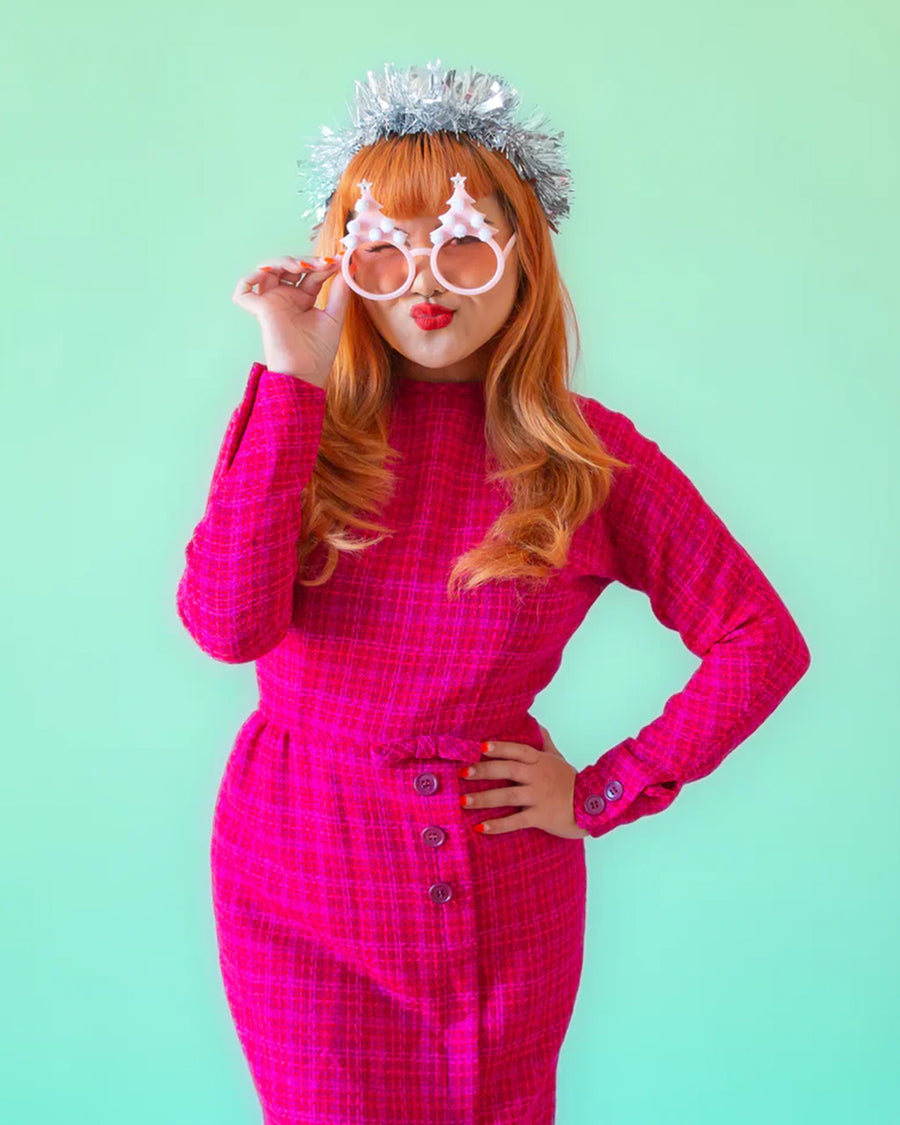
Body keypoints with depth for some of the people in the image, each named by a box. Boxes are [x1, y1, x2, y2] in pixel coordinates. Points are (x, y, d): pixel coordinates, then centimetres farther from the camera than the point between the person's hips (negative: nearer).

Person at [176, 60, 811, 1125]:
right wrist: (298, 382, -21)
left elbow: (764, 642, -3)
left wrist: (606, 793, -6)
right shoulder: (295, 421, -5)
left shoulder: (591, 454, -7)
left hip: (502, 889, 0)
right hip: (302, 880, 0)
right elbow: (227, 626, -21)